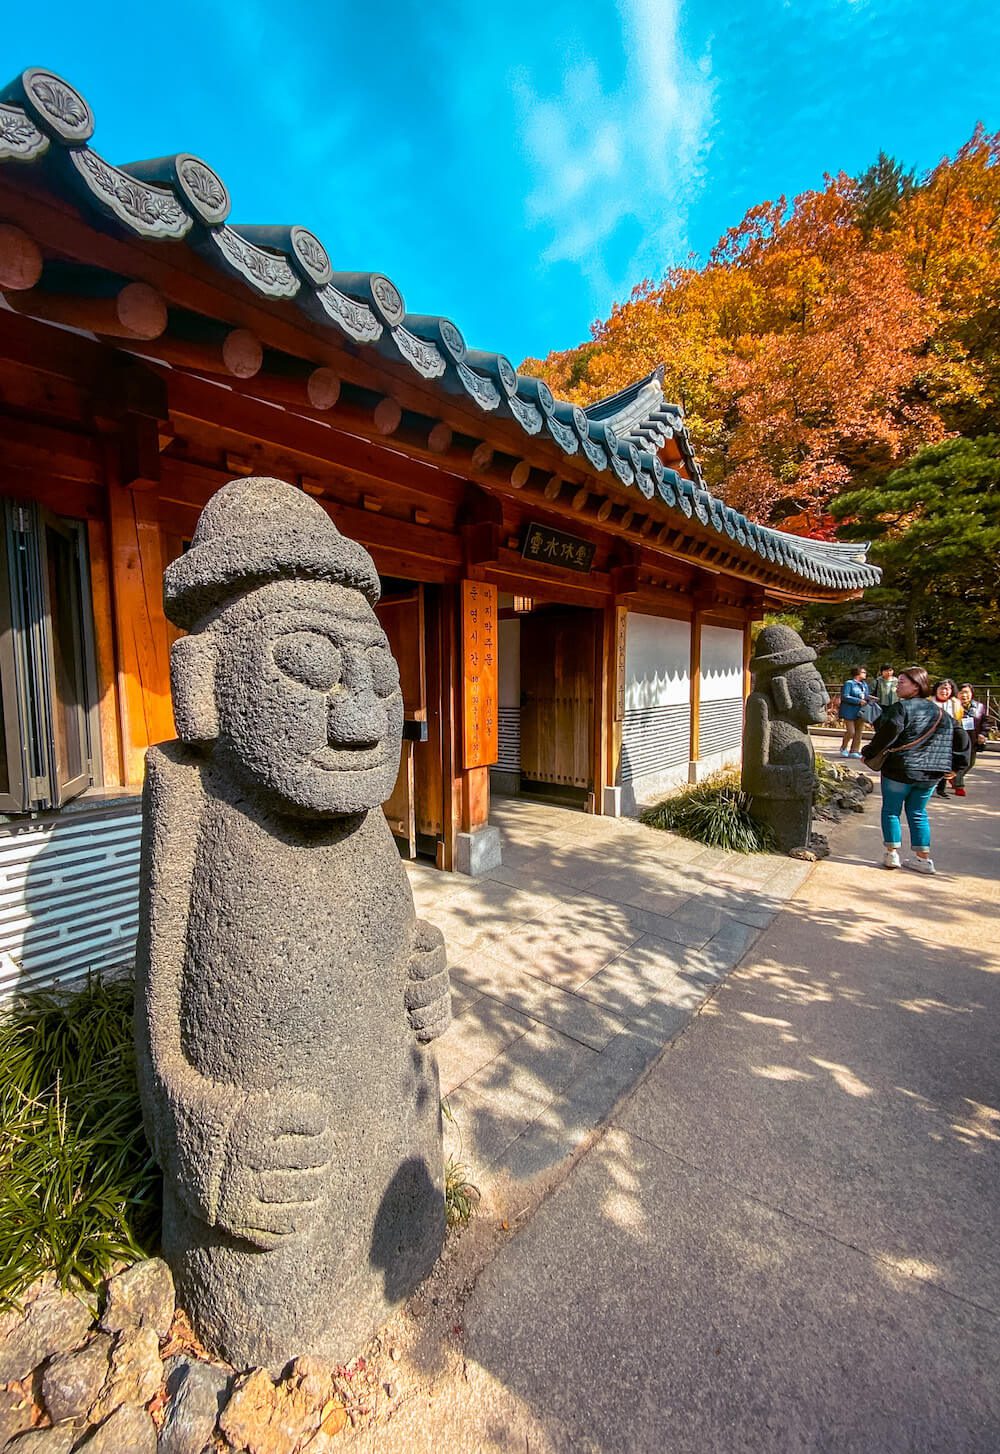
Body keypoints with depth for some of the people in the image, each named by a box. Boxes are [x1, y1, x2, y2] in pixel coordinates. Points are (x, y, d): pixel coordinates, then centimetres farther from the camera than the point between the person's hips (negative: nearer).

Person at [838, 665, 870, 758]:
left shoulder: (864, 684, 14)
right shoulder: (849, 683, -8)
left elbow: (866, 697, 21)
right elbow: (845, 696, -16)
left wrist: (867, 701, -1)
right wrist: (859, 701, -19)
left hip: (860, 712, 7)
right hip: (850, 711, -7)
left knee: (859, 732, 5)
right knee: (851, 732, -7)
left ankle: (854, 751, 13)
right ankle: (844, 748, 17)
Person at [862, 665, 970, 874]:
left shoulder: (901, 707, -12)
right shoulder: (939, 711, 10)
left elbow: (887, 734, -23)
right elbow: (961, 736, 13)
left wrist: (868, 754, -14)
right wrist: (956, 764, 16)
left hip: (900, 770, -6)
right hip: (931, 773, 6)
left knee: (891, 810, 8)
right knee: (918, 812, 16)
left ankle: (892, 854, 11)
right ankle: (923, 858, 17)